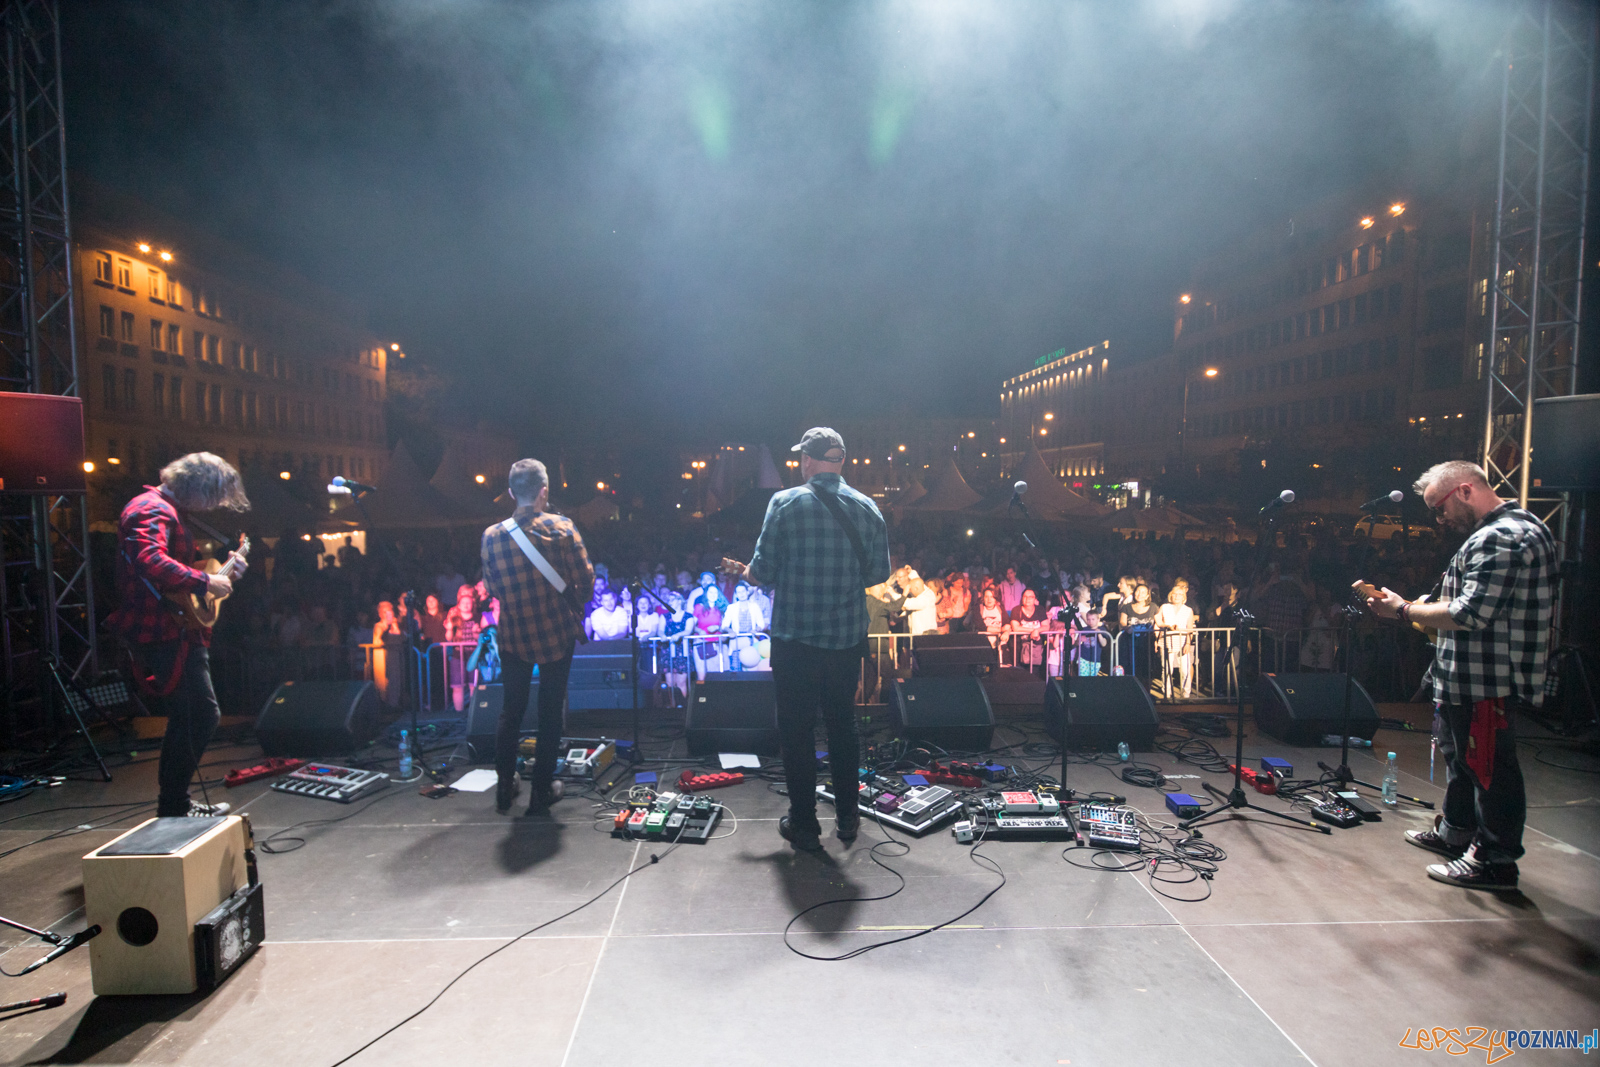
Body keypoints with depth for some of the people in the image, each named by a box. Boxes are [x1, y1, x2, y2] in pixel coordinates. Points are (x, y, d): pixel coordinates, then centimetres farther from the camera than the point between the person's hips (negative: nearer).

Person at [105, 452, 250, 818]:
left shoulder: (171, 511, 18)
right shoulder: (153, 510, -16)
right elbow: (151, 562, -33)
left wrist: (223, 571, 16)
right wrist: (205, 582, -26)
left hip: (174, 630, 11)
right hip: (164, 633, -11)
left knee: (188, 718, 17)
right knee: (202, 716, -7)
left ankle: (175, 804, 28)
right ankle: (172, 809, 4)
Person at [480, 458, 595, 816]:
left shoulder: (492, 535, -8)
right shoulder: (562, 527, -15)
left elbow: (491, 588, 0)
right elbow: (585, 580, -12)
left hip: (513, 635, 2)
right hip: (557, 633, -2)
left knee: (511, 709, 19)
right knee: (550, 712, 11)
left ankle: (505, 786, 27)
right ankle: (542, 790, 20)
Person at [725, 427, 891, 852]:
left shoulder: (785, 502, -9)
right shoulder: (867, 508, 1)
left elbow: (764, 571, -9)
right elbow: (879, 573, 5)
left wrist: (742, 571, 12)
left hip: (795, 639, -3)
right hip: (847, 638, 4)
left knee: (796, 729, 9)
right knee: (842, 723, 18)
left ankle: (803, 824, 20)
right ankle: (846, 817, 30)